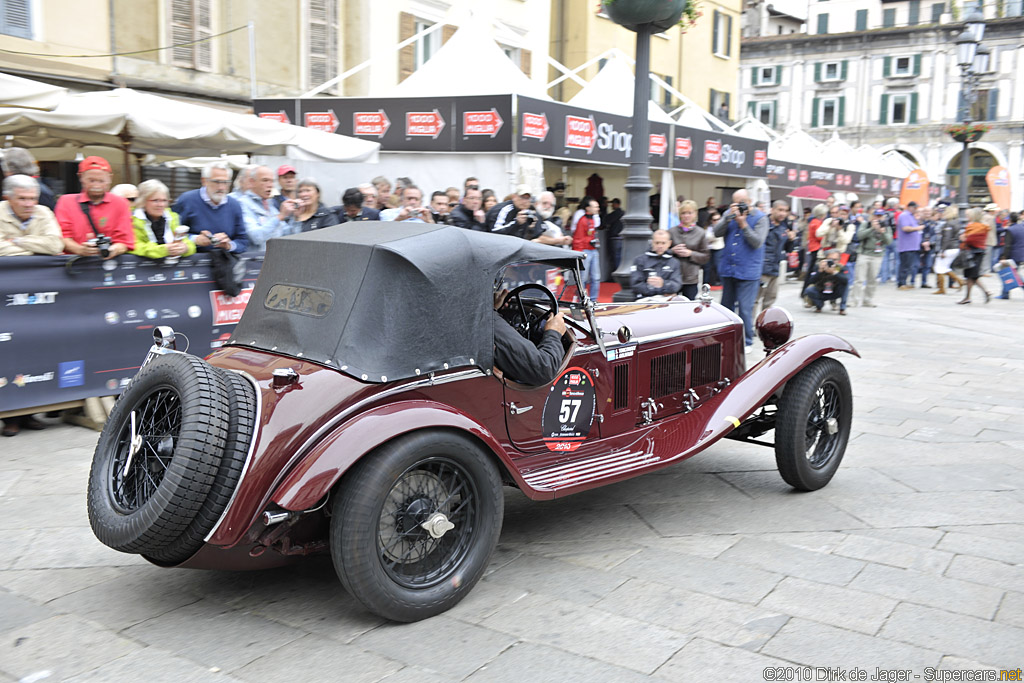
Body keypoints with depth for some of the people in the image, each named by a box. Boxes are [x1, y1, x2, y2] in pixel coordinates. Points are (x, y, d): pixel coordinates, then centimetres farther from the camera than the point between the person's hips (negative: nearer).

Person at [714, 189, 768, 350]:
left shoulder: (760, 218, -4)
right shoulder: (729, 214, 8)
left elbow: (757, 242, -14)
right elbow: (717, 233, -4)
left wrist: (743, 224, -19)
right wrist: (729, 217, -15)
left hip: (748, 271, -5)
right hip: (728, 269, 5)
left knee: (745, 308, -6)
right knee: (726, 306, 14)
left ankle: (746, 341, 5)